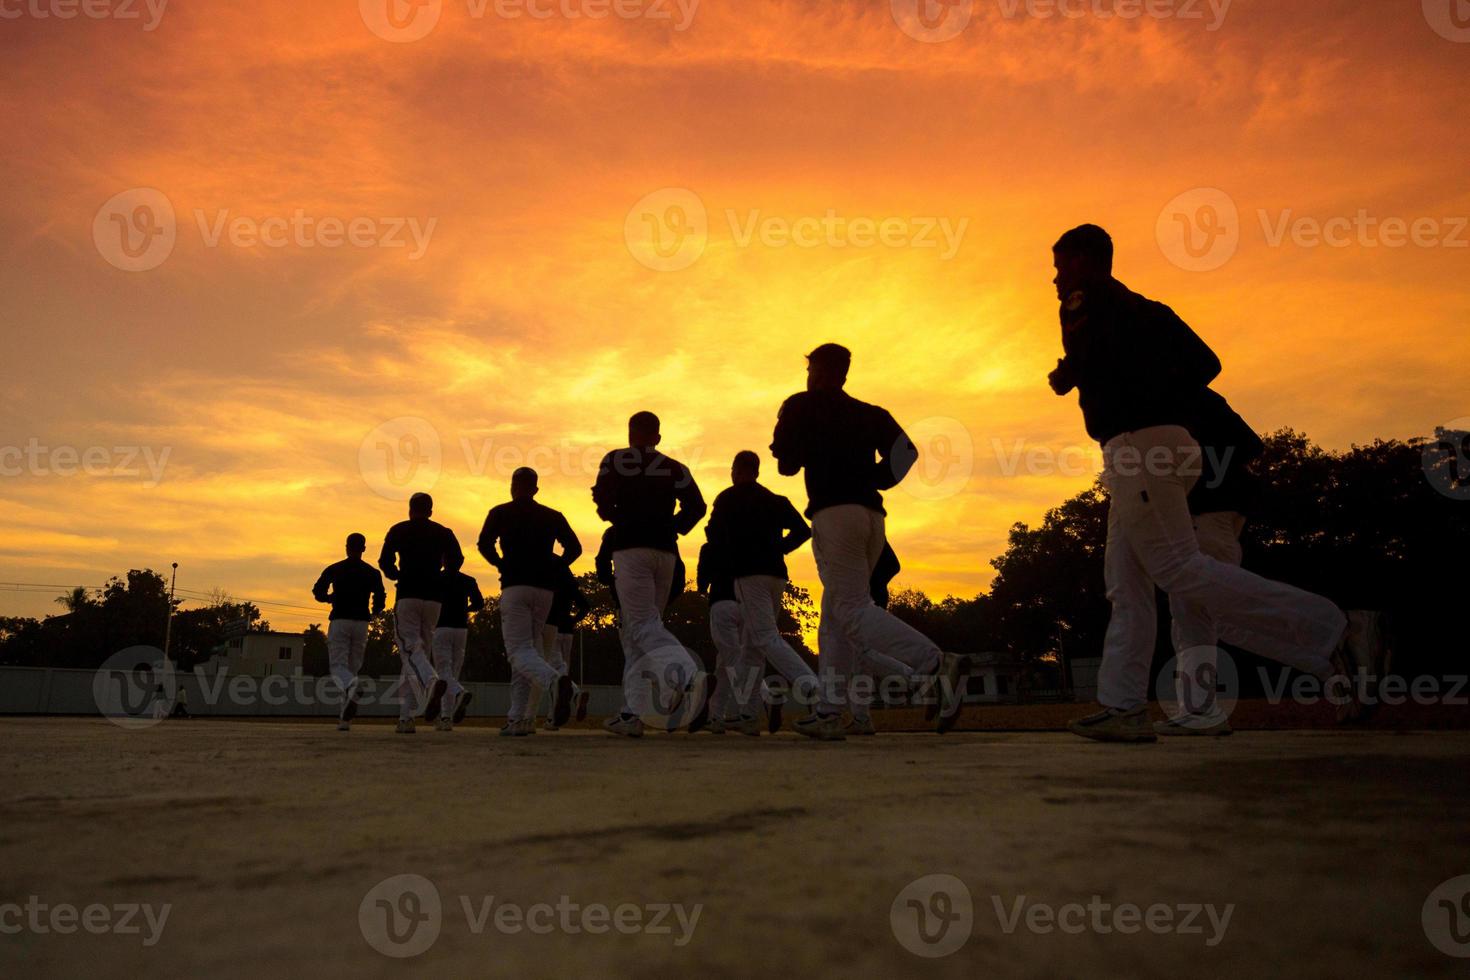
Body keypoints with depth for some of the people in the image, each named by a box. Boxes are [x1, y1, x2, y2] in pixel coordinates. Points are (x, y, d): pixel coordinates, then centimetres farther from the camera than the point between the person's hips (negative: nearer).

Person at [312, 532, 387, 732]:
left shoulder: (333, 569, 4)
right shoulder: (372, 573, 5)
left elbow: (318, 592, -2)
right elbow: (380, 598, -3)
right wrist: (374, 612, 18)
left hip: (339, 622, -2)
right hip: (361, 623, 2)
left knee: (339, 666, -3)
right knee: (353, 668, 10)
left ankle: (350, 686, -40)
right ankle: (345, 718, 7)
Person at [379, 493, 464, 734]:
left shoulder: (398, 530, 6)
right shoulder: (444, 533, 11)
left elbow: (385, 561, -3)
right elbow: (457, 559, -3)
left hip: (407, 597, -3)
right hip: (433, 599, 3)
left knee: (411, 648, -9)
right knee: (422, 649, 9)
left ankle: (432, 682, -43)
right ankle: (405, 716, 9)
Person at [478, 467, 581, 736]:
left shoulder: (500, 513, 6)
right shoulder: (553, 516, 14)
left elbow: (485, 543, -8)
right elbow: (574, 547, 5)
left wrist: (501, 564, 6)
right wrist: (555, 568, 10)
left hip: (515, 586, -4)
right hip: (545, 589, 4)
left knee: (519, 650, -8)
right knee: (529, 648, 12)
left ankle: (554, 681, -39)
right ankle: (520, 718, 9)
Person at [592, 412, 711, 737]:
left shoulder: (616, 460, 5)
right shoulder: (675, 468, 12)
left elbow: (602, 499, -6)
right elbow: (696, 506, 1)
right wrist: (673, 527, 15)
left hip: (631, 548, -5)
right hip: (666, 551, 5)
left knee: (642, 626, -12)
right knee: (635, 630, 12)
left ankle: (688, 677, -39)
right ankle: (632, 712, 7)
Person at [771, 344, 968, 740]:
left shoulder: (801, 406, 6)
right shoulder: (868, 413, 20)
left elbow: (786, 463, 2)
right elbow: (905, 451, 8)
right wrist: (869, 479, 17)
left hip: (834, 512, -7)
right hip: (872, 514, 7)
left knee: (852, 610, -12)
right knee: (836, 615, 10)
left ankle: (937, 663, -30)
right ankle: (829, 712, 7)